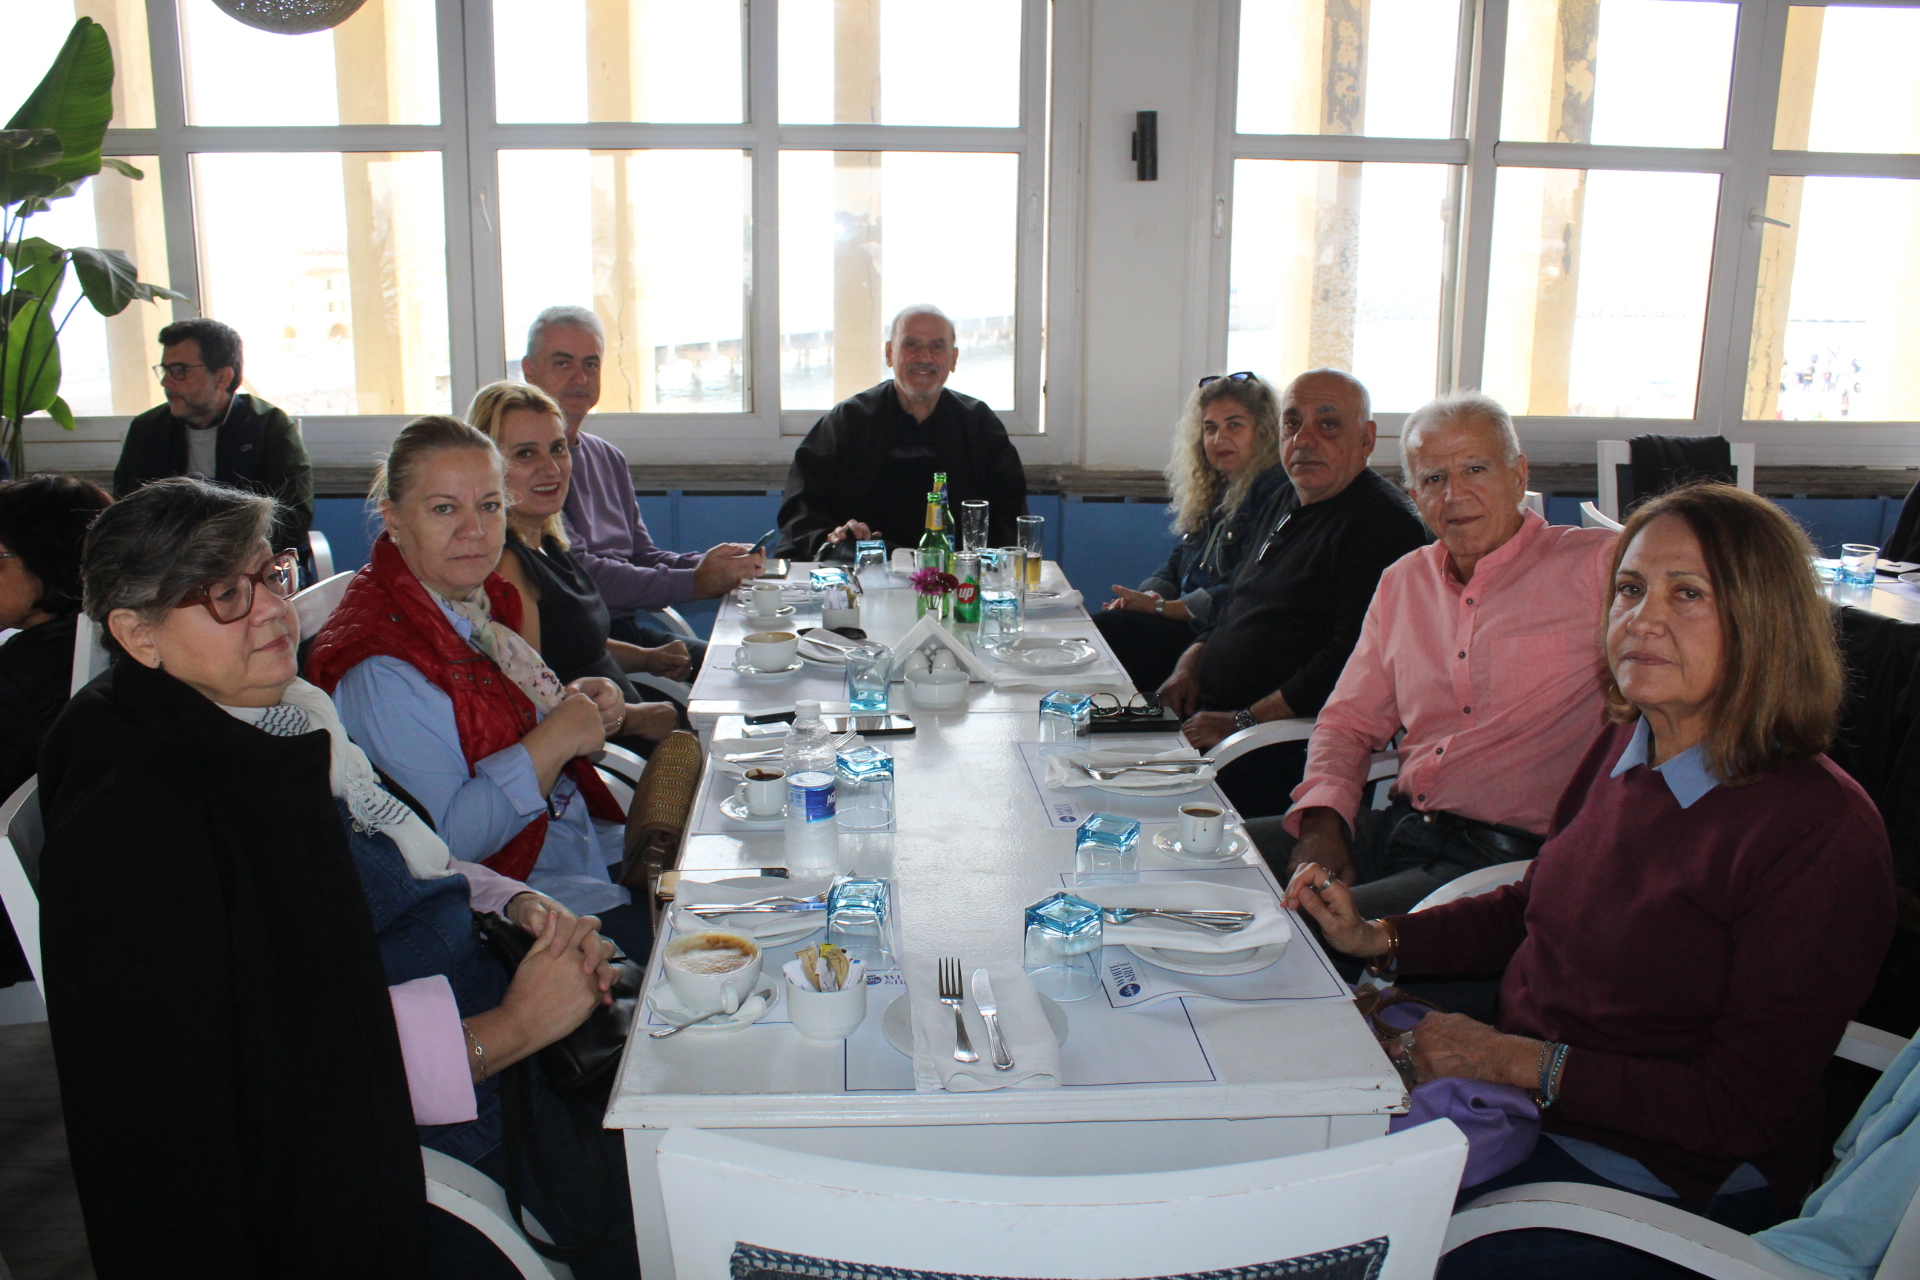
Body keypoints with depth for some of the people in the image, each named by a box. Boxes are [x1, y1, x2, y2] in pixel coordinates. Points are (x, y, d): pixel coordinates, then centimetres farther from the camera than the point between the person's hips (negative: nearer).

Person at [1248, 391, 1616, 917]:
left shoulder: (1596, 566, -3)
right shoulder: (1402, 582, 15)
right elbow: (1350, 721, 17)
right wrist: (1323, 822, 0)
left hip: (1508, 855, -6)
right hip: (1399, 828, 6)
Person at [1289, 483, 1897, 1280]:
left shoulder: (1822, 832, -21)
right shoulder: (1623, 749, 1)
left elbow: (1742, 1109, -19)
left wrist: (1521, 1063, -23)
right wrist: (1375, 939, 3)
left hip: (1666, 1181, -7)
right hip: (1527, 1097, 7)